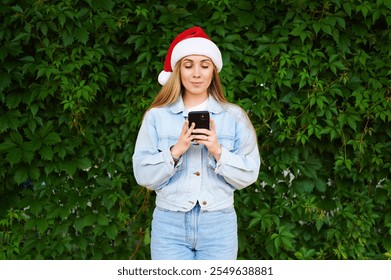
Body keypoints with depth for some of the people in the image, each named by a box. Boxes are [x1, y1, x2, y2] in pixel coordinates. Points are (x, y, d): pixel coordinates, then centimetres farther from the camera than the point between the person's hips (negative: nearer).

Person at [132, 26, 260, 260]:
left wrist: (218, 151, -14)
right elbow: (143, 175, 0)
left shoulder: (234, 116, 4)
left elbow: (249, 175, 0)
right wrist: (175, 151, -14)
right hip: (170, 224, 0)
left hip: (219, 225, 0)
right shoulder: (156, 116, 4)